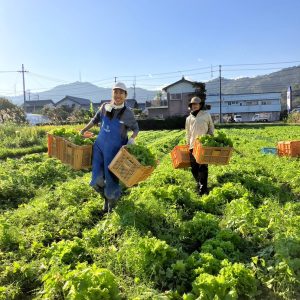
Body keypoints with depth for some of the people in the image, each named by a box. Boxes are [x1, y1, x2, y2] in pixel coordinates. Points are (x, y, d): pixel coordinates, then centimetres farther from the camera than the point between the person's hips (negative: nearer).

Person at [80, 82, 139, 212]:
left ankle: (112, 200, 37)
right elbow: (95, 120, 17)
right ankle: (106, 197, 36)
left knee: (111, 179, 5)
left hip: (114, 151, -3)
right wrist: (83, 130, 16)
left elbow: (136, 129, 2)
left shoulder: (127, 113, -11)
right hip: (99, 147, 3)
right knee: (97, 180, 4)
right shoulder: (104, 107, -1)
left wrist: (131, 139, -17)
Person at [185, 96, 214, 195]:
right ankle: (199, 183, 24)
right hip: (193, 145, 4)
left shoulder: (206, 115, 7)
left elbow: (211, 127, 12)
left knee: (203, 167, -8)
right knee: (194, 167, 6)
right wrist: (188, 144, 14)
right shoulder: (189, 118, 15)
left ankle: (203, 188, -3)